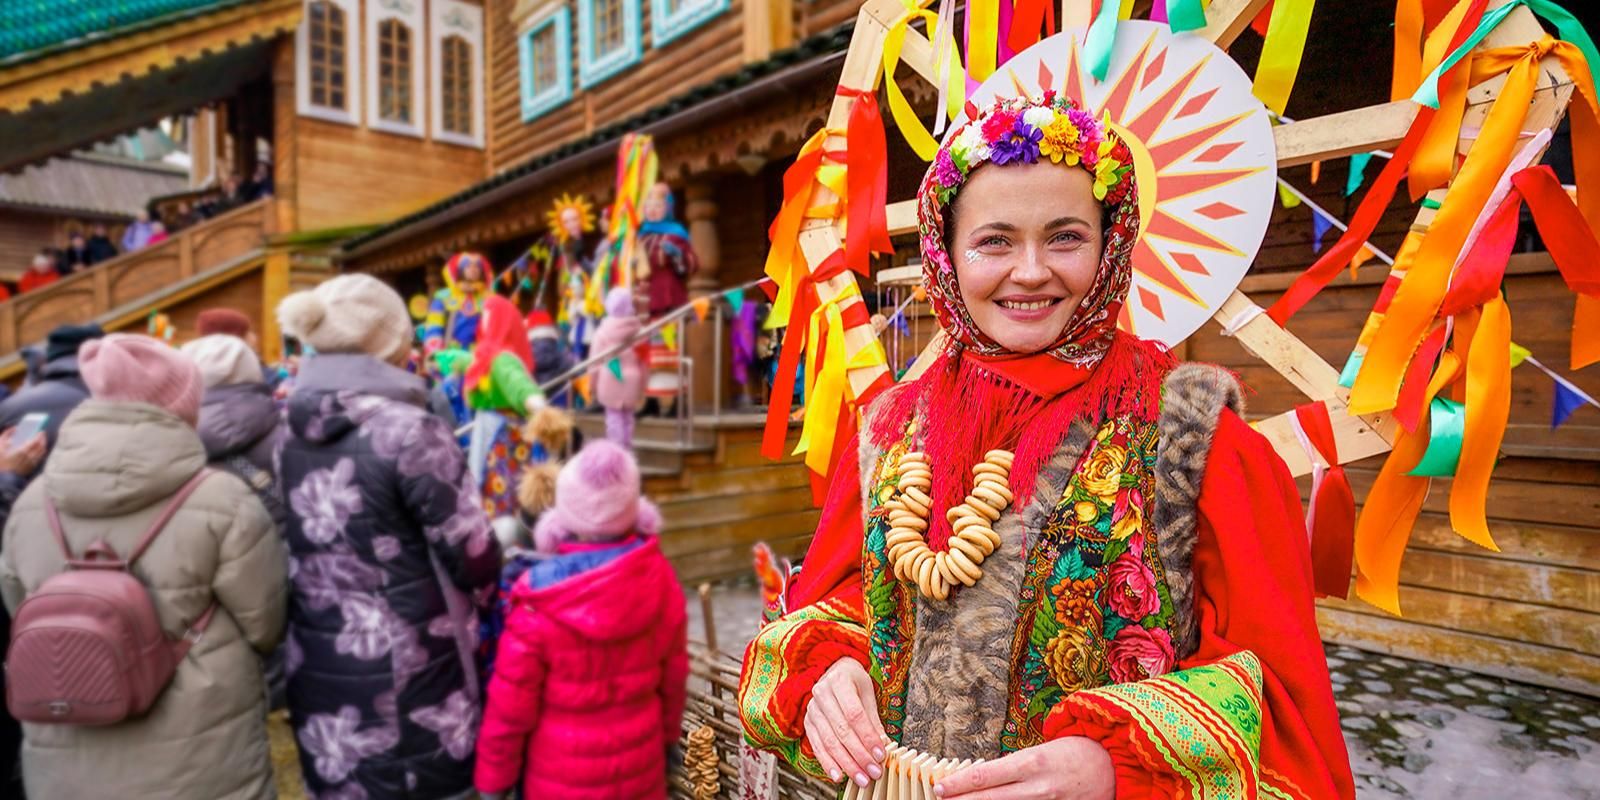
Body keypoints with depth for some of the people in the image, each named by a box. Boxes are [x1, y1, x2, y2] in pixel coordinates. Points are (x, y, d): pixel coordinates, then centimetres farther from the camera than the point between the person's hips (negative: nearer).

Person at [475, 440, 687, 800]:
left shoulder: (540, 603, -25)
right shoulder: (660, 580, -15)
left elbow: (510, 706, -15)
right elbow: (674, 675, -3)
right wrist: (667, 736, 14)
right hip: (639, 761, 3)